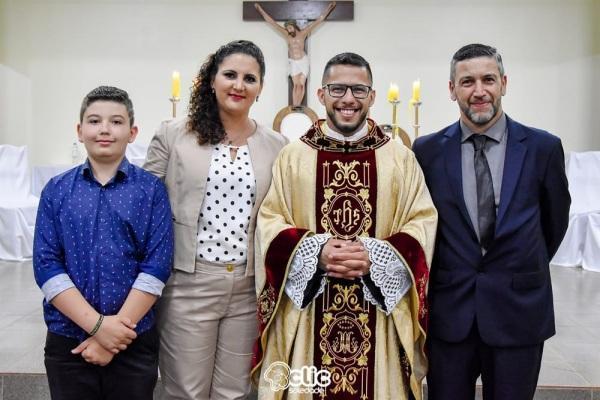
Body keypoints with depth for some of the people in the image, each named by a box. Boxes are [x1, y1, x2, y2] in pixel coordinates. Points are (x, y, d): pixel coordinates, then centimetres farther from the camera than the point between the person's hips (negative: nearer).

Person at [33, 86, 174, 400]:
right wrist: (97, 325, -15)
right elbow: (46, 265, -5)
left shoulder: (151, 190, -3)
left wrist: (117, 329, -14)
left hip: (134, 340, -1)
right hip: (66, 341, 1)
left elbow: (157, 265, -9)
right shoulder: (56, 190, 1)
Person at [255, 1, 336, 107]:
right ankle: (294, 106, -5)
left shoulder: (303, 33, -4)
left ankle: (298, 105, 0)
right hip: (293, 62, 0)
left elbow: (318, 21, -2)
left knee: (302, 84, -4)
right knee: (296, 84, -5)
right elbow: (271, 22, 1)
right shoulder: (286, 34, -1)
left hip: (303, 61, 0)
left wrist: (329, 7, -2)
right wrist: (260, 9, 2)